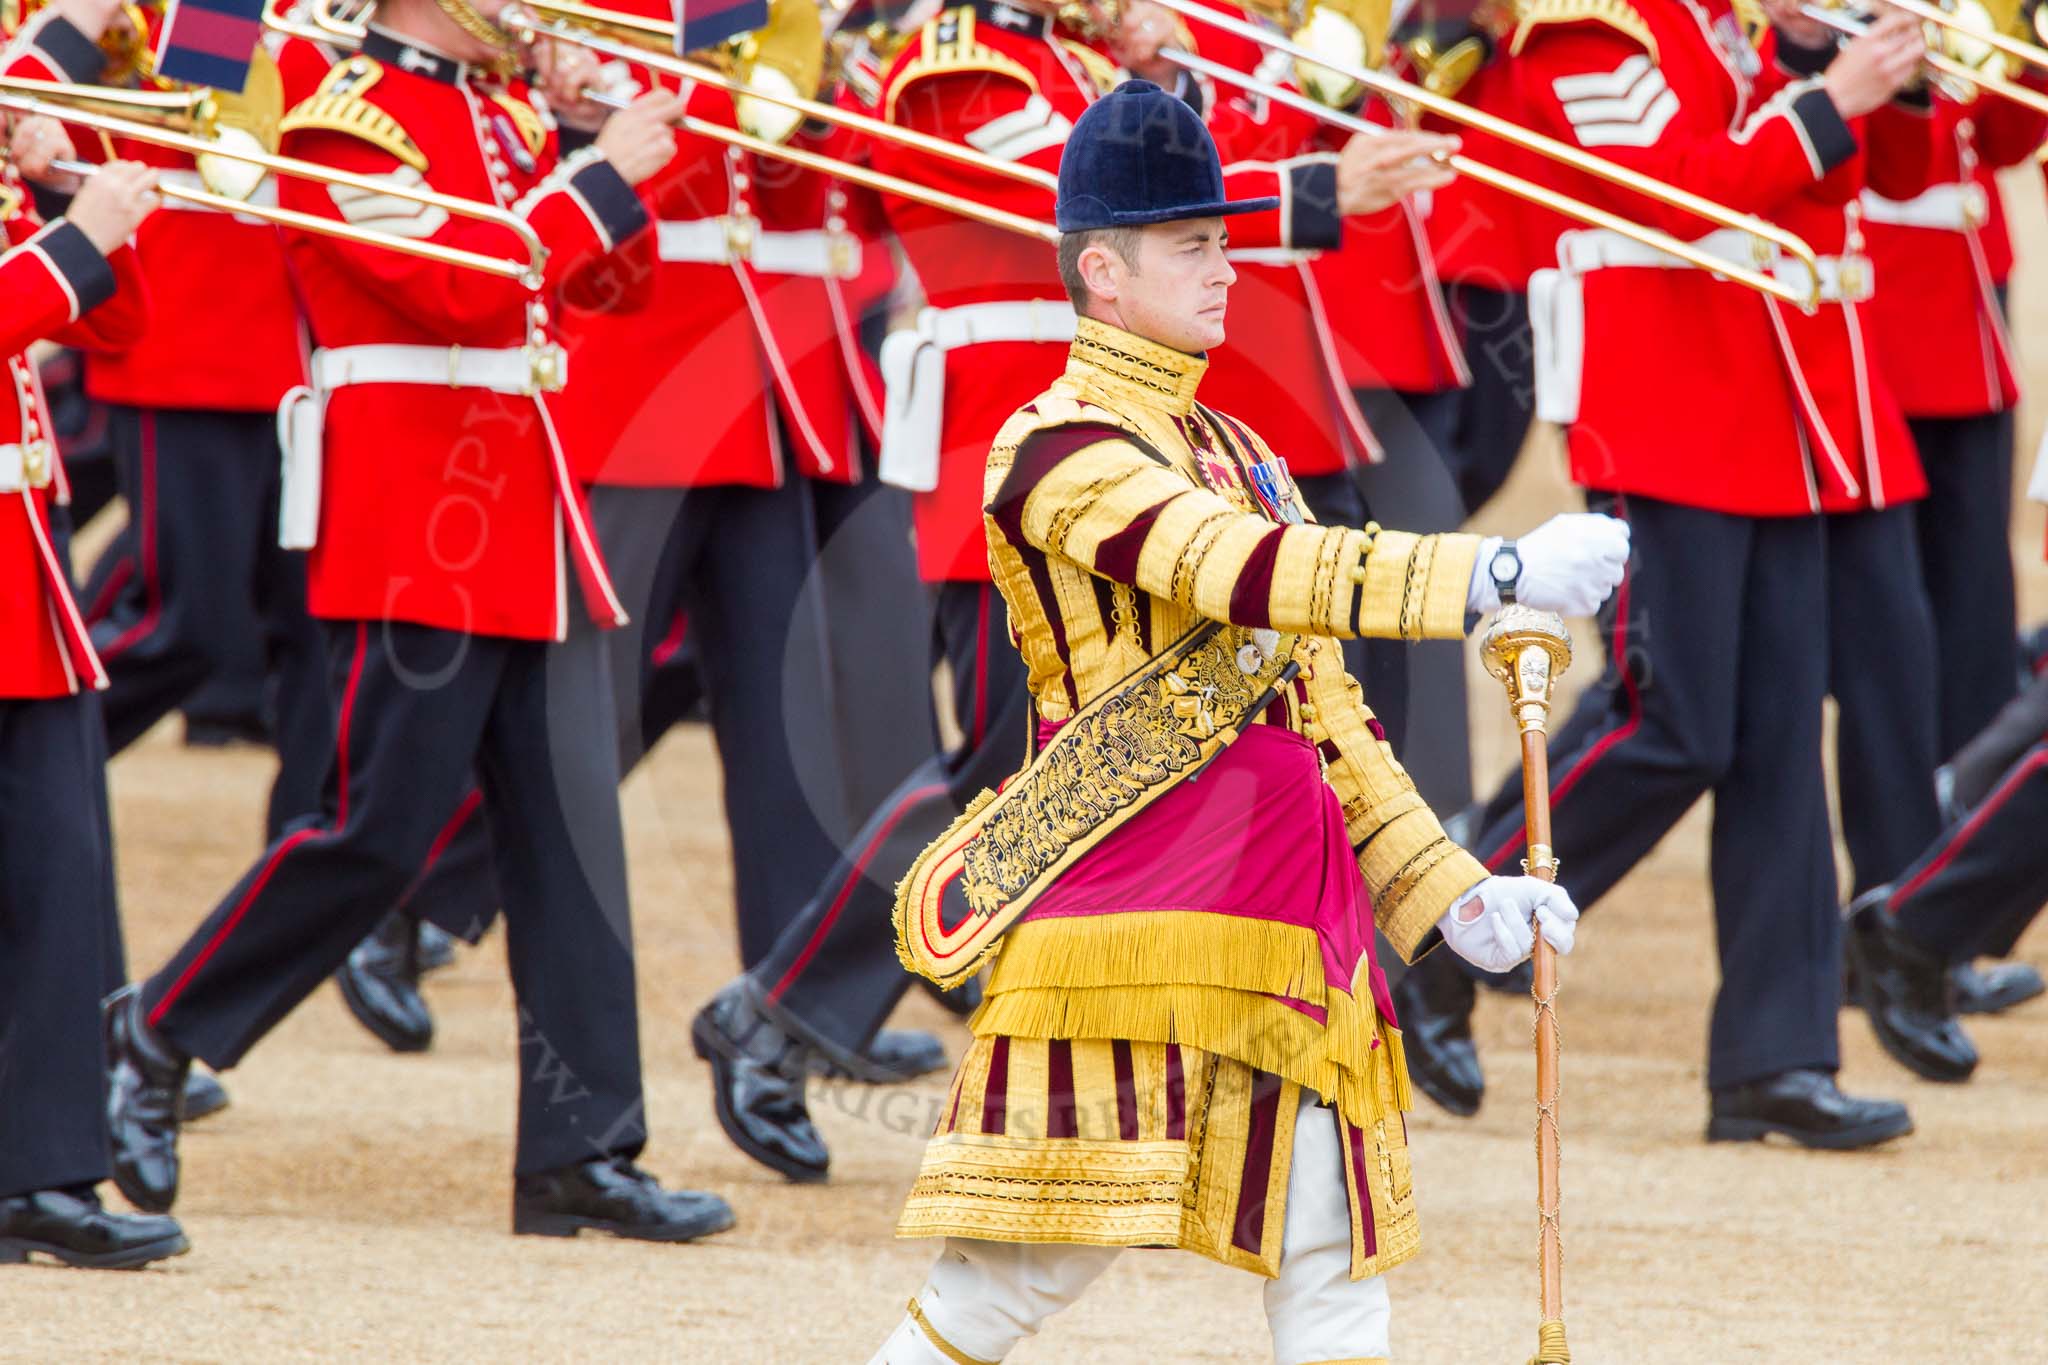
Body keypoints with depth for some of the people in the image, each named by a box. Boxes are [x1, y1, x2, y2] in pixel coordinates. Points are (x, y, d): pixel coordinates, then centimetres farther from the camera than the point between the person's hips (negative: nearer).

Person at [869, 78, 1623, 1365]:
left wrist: (1447, 891, 14)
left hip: (1289, 893, 8)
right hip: (1131, 874, -8)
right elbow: (1241, 572, -23)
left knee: (1335, 1255, 4)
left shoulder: (1239, 455, 21)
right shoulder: (1054, 448, -6)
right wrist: (1487, 577, -30)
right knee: (1041, 1245, -11)